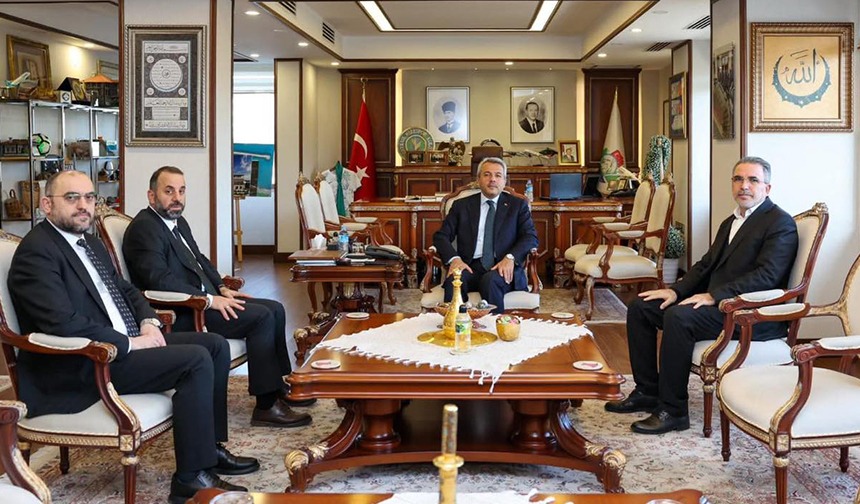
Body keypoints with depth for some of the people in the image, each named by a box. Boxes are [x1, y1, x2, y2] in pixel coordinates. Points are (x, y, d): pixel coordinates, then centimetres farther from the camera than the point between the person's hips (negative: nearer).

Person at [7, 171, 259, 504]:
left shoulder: (90, 242, 15)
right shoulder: (36, 252, -14)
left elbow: (125, 289, 25)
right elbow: (63, 323, -25)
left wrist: (148, 322, 4)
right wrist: (129, 343, -18)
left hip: (125, 343, 10)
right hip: (82, 367, -10)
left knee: (216, 345, 3)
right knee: (196, 359, -23)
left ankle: (210, 447, 11)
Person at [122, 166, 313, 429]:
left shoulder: (178, 222, 16)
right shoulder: (143, 228, -14)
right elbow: (160, 280, -25)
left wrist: (222, 288, 9)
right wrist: (209, 300, -24)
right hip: (180, 316, -10)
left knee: (275, 309, 3)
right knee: (261, 317, -20)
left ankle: (278, 386, 14)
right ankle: (266, 405, -15)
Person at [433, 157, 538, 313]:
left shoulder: (518, 205, 14)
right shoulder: (462, 205, 17)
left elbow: (531, 237, 4)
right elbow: (441, 236, 10)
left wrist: (510, 258, -15)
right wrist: (454, 258, -10)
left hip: (503, 267, -1)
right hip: (470, 266, 1)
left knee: (490, 280, -35)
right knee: (454, 281, -32)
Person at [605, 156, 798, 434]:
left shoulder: (781, 223, -7)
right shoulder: (731, 222, 21)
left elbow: (766, 276, -20)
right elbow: (706, 264, 19)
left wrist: (713, 296, -24)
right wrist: (676, 290, 1)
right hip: (716, 302, 9)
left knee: (679, 316, -33)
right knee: (640, 307, 0)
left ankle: (673, 411, -23)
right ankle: (647, 392, 5)